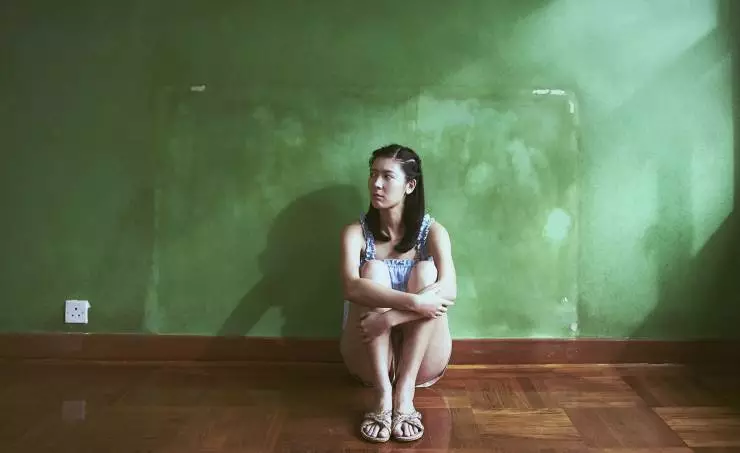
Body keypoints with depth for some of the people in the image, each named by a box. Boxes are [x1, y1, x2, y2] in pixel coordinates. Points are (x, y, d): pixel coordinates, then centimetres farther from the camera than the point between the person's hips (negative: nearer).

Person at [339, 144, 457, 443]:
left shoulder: (433, 232, -5)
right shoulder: (356, 232, -5)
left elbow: (448, 292, -23)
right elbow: (352, 287, -26)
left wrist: (389, 317, -36)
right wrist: (414, 302, -37)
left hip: (422, 360, 0)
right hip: (370, 359, 0)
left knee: (426, 270, -22)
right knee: (374, 269, -23)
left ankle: (405, 392, -31)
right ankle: (383, 395, -32)